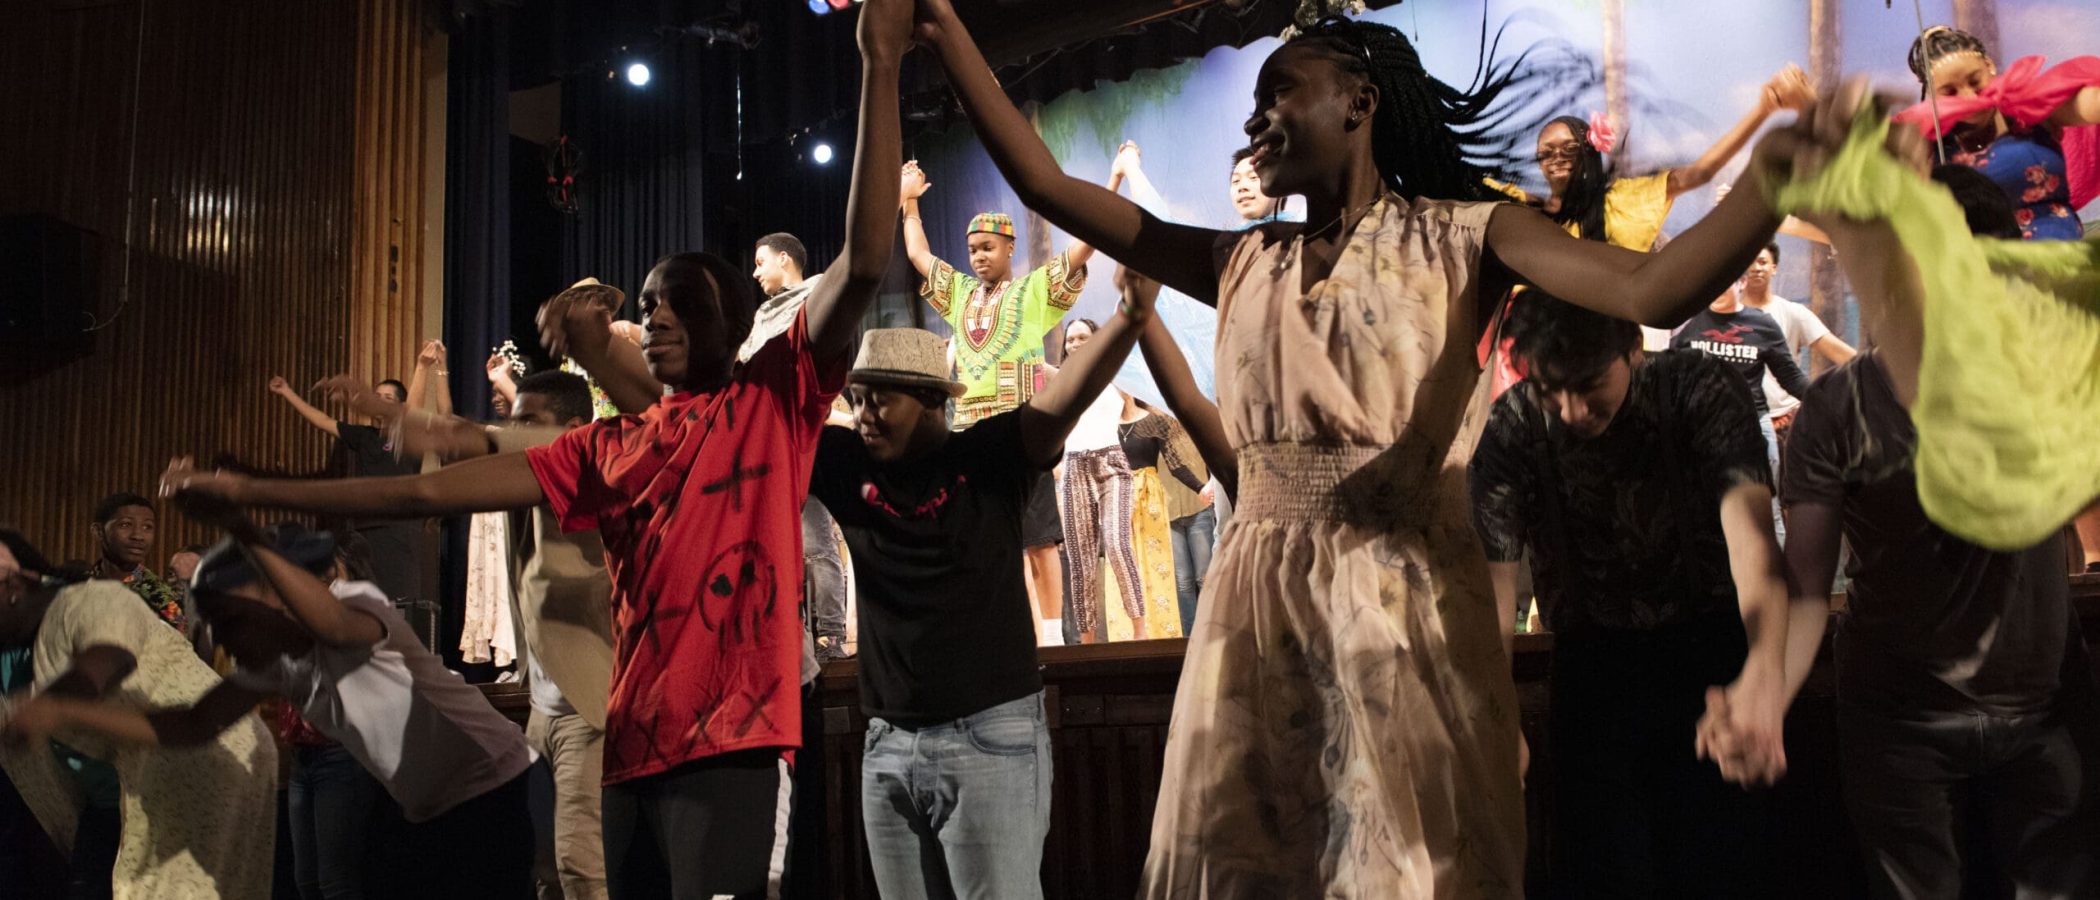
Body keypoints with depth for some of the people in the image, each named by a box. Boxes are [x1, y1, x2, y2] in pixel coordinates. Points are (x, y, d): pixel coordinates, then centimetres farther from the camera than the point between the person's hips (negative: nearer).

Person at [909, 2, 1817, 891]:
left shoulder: (1461, 237, 2)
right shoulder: (1242, 262, 14)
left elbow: (1653, 290, -14)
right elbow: (1045, 185, 13)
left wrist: (1772, 174, -32)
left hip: (1403, 595, -4)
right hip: (1258, 598, 4)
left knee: (1407, 863, 0)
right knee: (1244, 859, 8)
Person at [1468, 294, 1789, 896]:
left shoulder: (1700, 391, -17)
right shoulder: (1511, 429, -14)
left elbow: (1747, 525, -32)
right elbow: (1494, 582, -20)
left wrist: (1765, 669, -51)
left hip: (1710, 643, -1)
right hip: (1592, 658, 1)